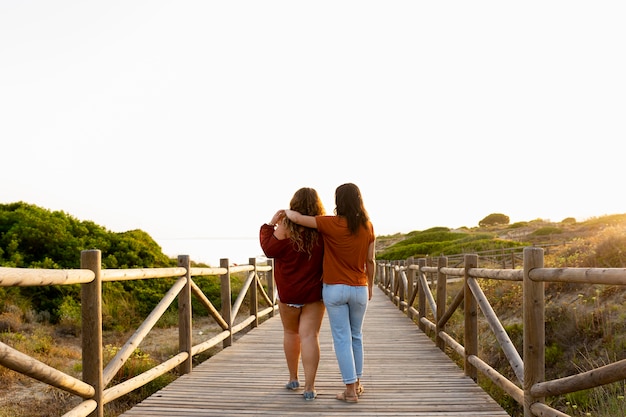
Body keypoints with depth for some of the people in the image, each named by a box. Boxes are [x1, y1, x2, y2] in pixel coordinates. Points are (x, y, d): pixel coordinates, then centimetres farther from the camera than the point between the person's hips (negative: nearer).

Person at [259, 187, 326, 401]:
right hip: (315, 293, 1)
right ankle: (309, 387, -6)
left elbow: (269, 249, -12)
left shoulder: (287, 226, -11)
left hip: (289, 293, -1)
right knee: (309, 336, 0)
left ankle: (293, 378, 28)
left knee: (290, 332, 18)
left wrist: (271, 225, -5)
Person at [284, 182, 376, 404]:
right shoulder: (367, 227, -2)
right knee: (356, 336, 19)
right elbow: (370, 261, 4)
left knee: (342, 338, 3)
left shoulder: (331, 224, -14)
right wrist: (370, 286, 17)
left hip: (334, 289, -3)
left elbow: (296, 217, -15)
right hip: (359, 289, 4)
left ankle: (350, 389, 5)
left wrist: (287, 211, 8)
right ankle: (357, 383, 28)